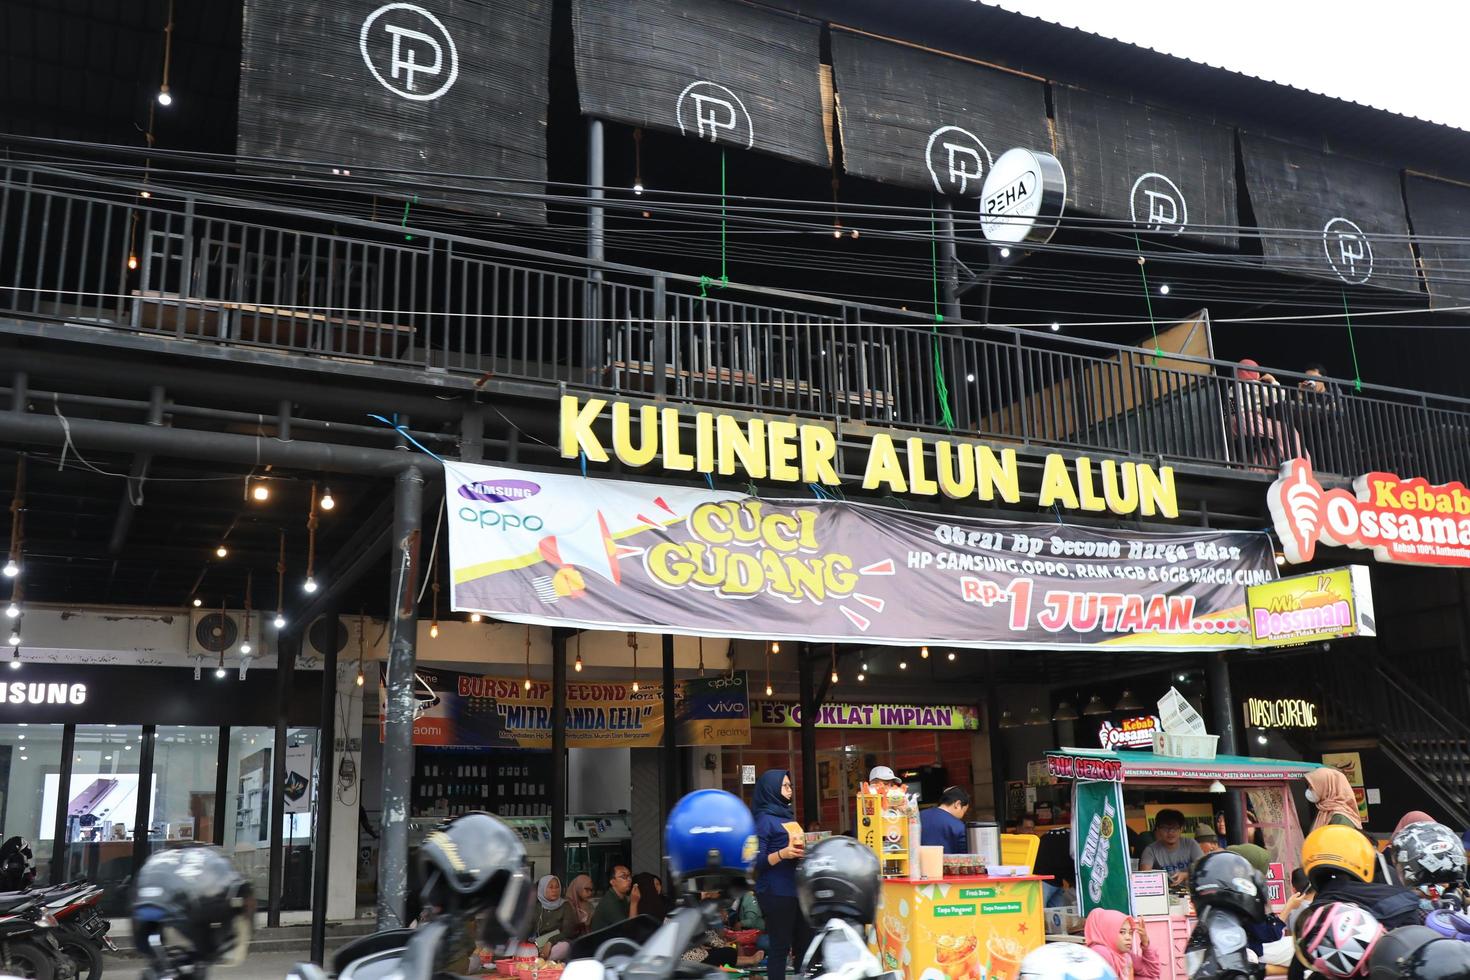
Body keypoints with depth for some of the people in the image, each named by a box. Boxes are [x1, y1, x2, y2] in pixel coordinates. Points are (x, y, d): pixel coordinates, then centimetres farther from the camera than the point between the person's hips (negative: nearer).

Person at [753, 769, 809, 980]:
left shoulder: (789, 815, 14)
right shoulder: (764, 819, -9)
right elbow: (757, 861, -14)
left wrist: (808, 852, 8)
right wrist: (782, 854, -27)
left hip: (799, 889, 8)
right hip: (776, 893, -8)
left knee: (805, 944, 10)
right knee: (780, 947, -4)